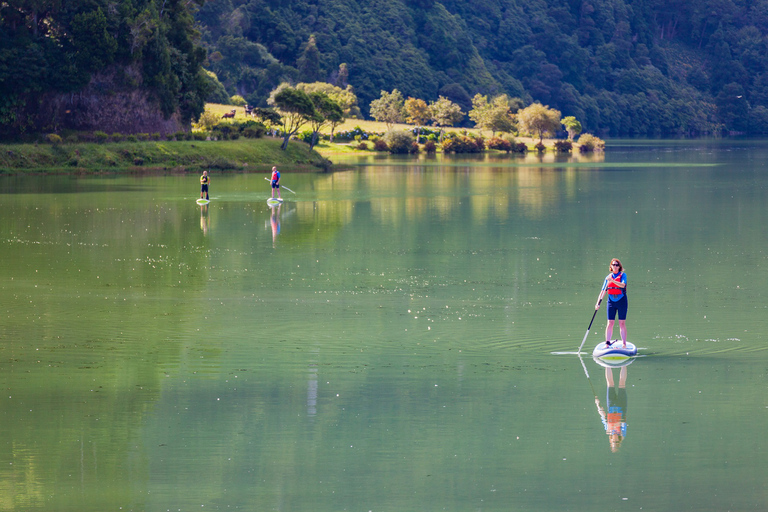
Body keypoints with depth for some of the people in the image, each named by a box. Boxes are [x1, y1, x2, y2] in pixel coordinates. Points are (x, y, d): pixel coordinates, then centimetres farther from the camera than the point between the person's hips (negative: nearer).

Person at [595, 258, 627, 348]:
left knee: (622, 323, -1)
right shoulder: (608, 277, 9)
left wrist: (612, 280, -31)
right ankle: (607, 344, 0)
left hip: (621, 301, -3)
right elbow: (603, 291, 7)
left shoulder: (623, 275, -1)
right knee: (610, 323, 0)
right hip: (611, 301, 3)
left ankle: (624, 344, 1)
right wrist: (598, 303, -1)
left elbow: (623, 285, -21)